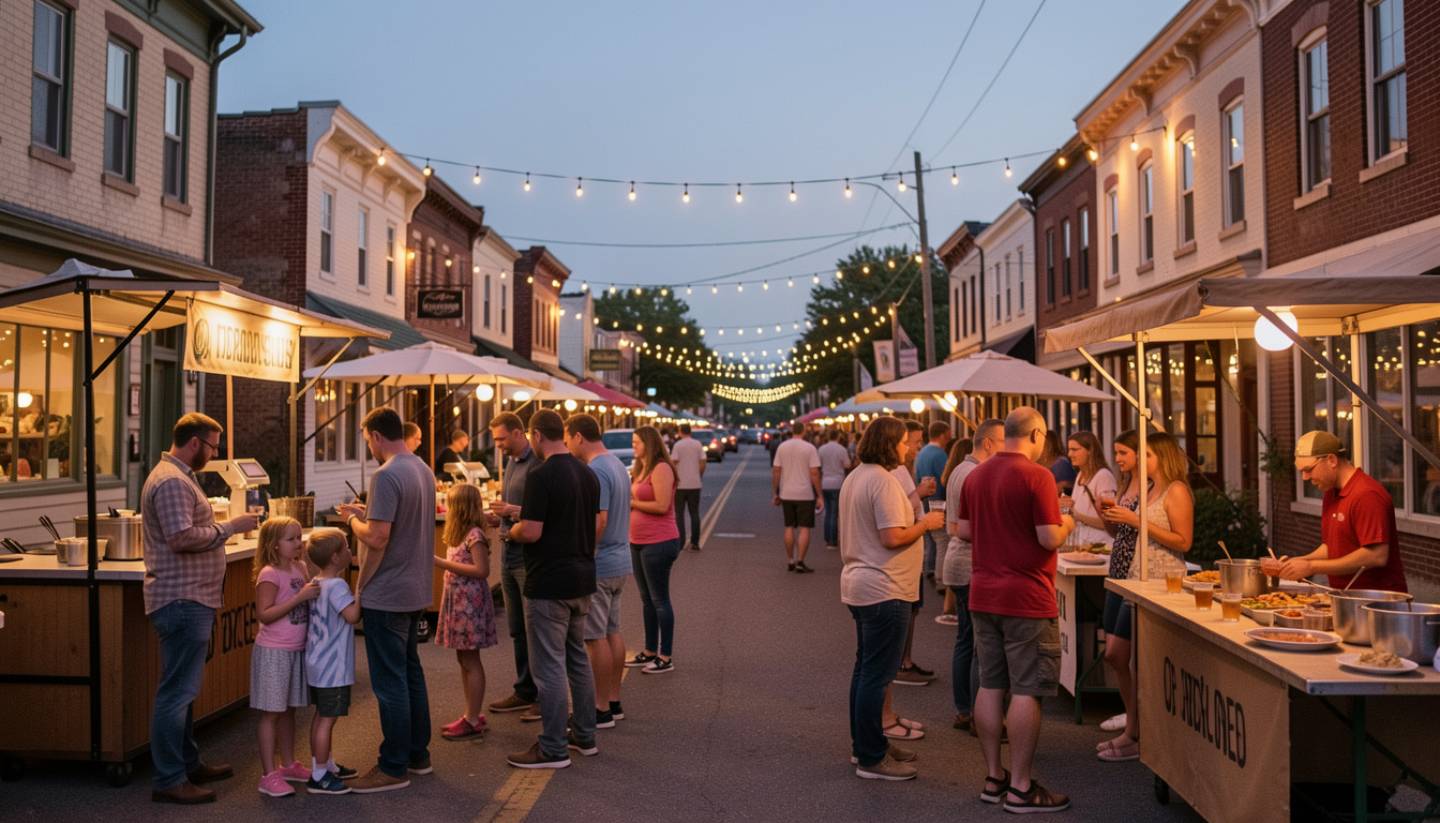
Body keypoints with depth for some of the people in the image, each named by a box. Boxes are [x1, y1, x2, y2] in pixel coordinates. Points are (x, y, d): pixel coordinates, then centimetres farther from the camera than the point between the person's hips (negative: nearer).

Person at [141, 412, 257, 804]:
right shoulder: (172, 481, -17)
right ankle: (169, 781, 2)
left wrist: (222, 527, 15)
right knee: (177, 691, -5)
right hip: (183, 600, -11)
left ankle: (188, 764, 29)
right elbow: (183, 538, -26)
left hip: (188, 599, 11)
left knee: (183, 688, 18)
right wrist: (228, 526, -16)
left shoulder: (177, 476, 17)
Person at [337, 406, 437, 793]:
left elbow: (377, 538, -24)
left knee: (390, 682, 0)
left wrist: (354, 521, -6)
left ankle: (394, 768, 8)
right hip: (415, 591, 9)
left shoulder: (386, 476, -20)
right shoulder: (423, 470, 9)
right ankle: (417, 754, 28)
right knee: (411, 674, 18)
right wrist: (366, 513, 15)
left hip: (386, 596, -9)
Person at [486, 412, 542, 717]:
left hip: (531, 558, -9)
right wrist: (495, 517, 4)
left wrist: (513, 511, -25)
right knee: (517, 629, 15)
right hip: (510, 556, 9)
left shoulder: (537, 465, -15)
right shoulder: (511, 463, 14)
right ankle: (524, 691, 26)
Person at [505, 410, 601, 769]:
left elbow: (531, 533, -22)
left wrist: (512, 530, 1)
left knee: (549, 665, -1)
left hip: (548, 585, -8)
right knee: (578, 658, 17)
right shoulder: (588, 474, 8)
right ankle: (585, 736, 26)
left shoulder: (541, 476, -17)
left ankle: (553, 749, 5)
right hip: (582, 579, 8)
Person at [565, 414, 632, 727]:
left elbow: (598, 521, -25)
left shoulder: (595, 471, -19)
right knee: (612, 631, 15)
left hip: (597, 567, -10)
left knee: (596, 637, -1)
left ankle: (601, 709, 6)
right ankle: (614, 701, 23)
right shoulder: (617, 465, 12)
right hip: (620, 561, 10)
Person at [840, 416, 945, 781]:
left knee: (865, 668, 18)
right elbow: (893, 537, -23)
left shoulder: (855, 477, 13)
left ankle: (864, 745, 28)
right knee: (878, 675, -4)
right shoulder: (883, 481, -19)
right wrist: (925, 523, -11)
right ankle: (871, 759, 2)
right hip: (883, 590, -11)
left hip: (858, 585, 11)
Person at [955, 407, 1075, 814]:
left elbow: (963, 530, 12)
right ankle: (1021, 788, 6)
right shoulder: (1036, 476, -14)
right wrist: (1065, 523, 3)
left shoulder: (976, 475, 7)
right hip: (1026, 598, -7)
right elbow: (1050, 538, -17)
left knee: (991, 686, 12)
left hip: (983, 596, 7)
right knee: (1026, 691, 0)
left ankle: (994, 778, 20)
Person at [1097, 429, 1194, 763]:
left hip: (1154, 582, -8)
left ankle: (1135, 736, 8)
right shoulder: (1149, 488, 16)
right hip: (1125, 577, 8)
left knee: (1117, 654, -6)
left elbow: (1183, 541, -17)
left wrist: (1135, 520, -18)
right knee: (1115, 655, 9)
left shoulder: (1176, 491, -9)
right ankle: (1134, 727, 23)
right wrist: (1110, 516, 0)